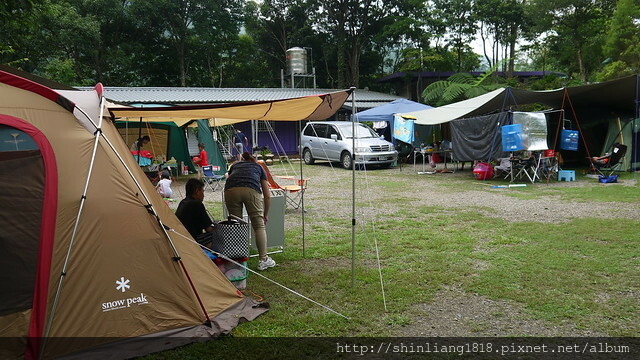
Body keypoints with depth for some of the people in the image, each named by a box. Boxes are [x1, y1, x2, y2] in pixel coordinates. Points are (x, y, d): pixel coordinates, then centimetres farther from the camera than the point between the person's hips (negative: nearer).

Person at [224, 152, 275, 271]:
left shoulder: (235, 166, 37)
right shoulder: (258, 167, 33)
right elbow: (267, 195, 30)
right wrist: (265, 214, 40)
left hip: (230, 190, 2)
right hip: (251, 190, -2)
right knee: (259, 226, 9)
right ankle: (263, 260, 8)